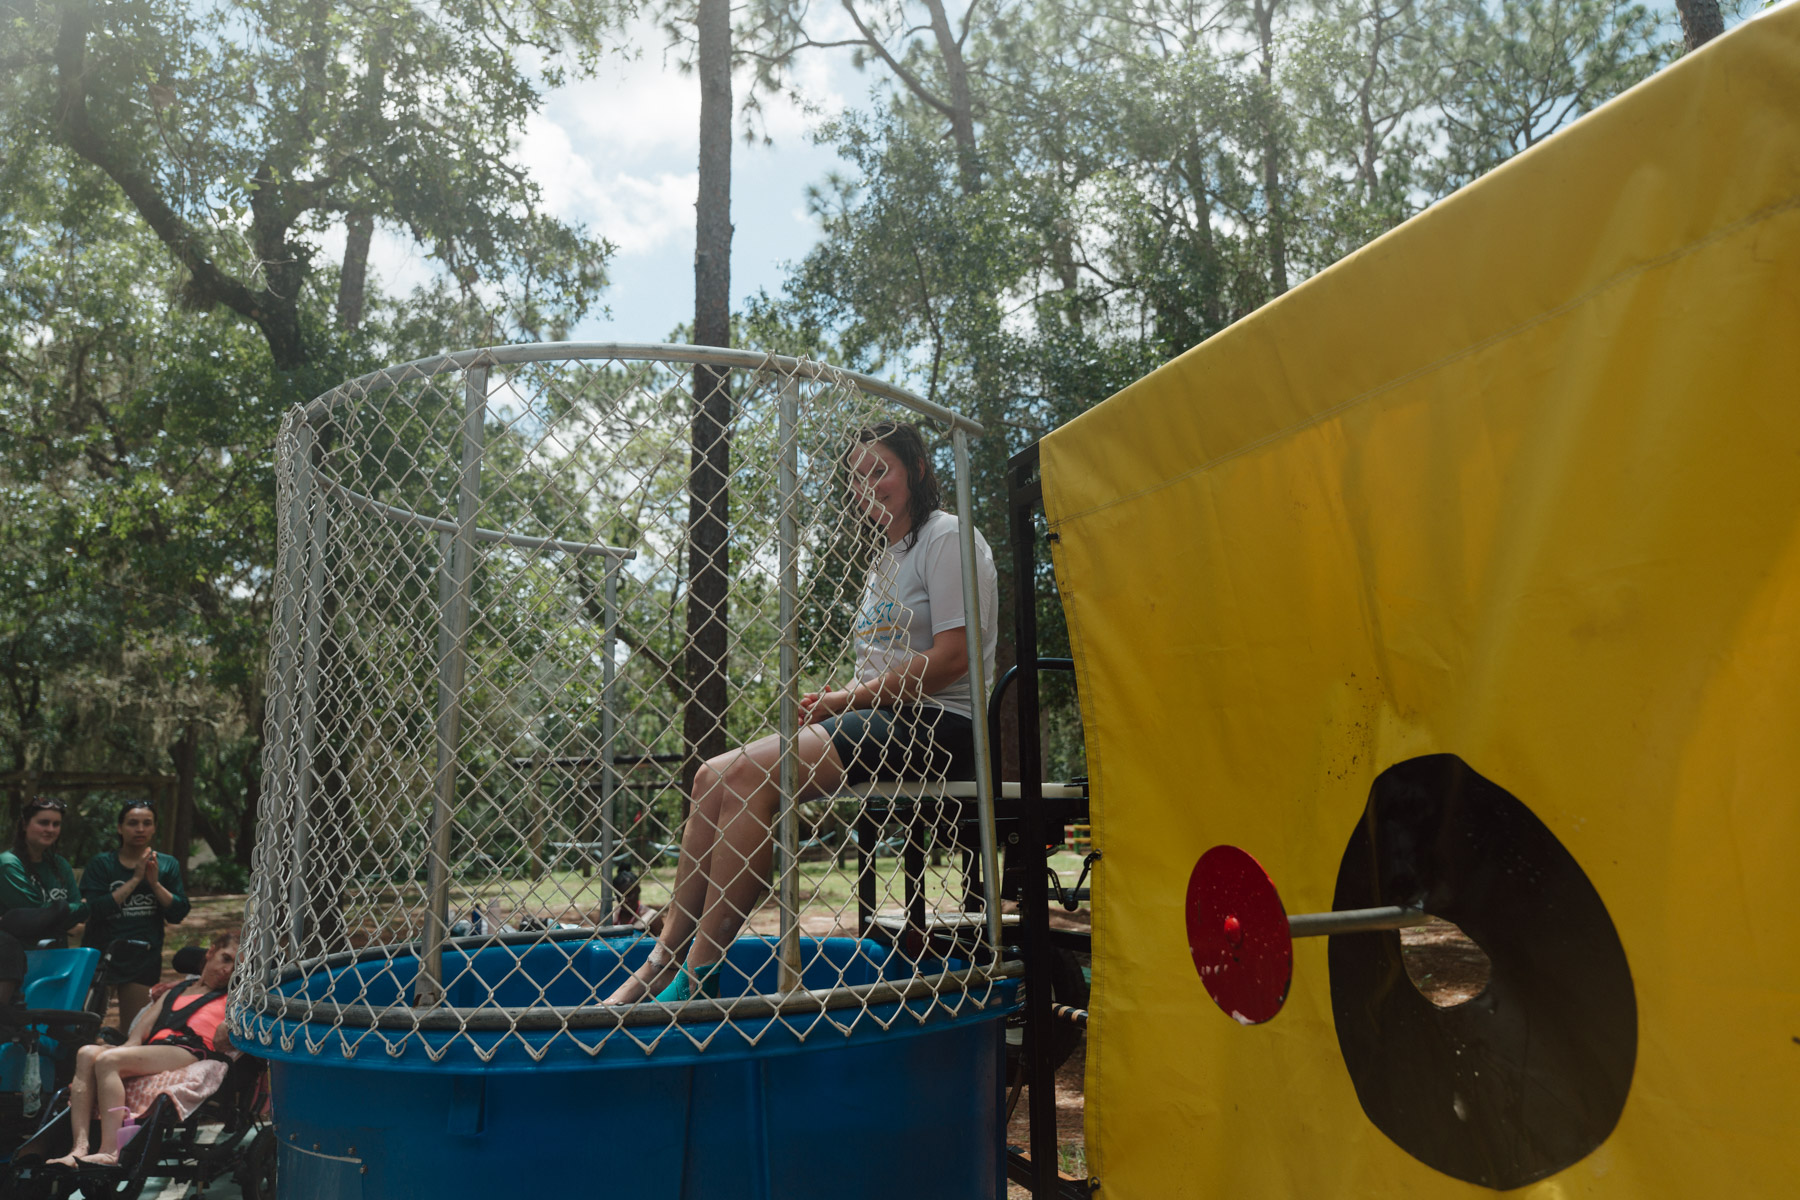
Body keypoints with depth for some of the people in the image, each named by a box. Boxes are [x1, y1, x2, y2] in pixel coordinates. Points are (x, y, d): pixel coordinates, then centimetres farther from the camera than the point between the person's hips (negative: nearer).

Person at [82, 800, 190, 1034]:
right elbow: (96, 910, -17)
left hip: (144, 959, 2)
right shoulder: (101, 863, -3)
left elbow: (179, 914, -5)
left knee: (134, 1030, 8)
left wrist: (154, 882, -15)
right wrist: (135, 879, -19)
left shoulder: (167, 865, 3)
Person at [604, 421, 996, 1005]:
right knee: (713, 775, -9)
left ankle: (697, 977, -20)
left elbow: (951, 657, -15)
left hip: (937, 727, -9)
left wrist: (846, 699, -13)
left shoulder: (947, 536, -2)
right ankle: (661, 963, -11)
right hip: (883, 722, 9)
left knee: (751, 776, -26)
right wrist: (833, 700, 0)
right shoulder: (885, 557, 25)